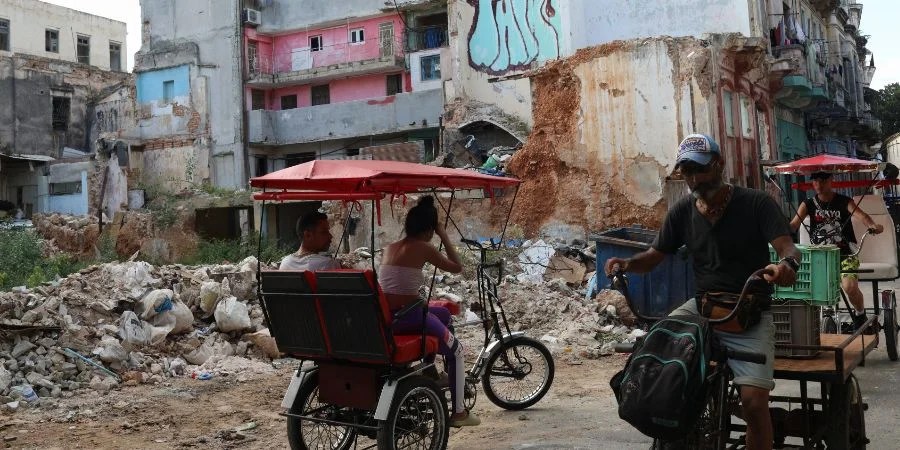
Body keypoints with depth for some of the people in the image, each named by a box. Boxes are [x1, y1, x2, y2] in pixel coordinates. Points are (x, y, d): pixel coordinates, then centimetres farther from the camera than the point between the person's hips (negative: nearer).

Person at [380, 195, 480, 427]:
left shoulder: (389, 248, 11)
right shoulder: (423, 248, -8)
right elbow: (457, 267, 3)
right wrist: (444, 235, 8)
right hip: (410, 317, -7)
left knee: (444, 314, 33)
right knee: (455, 350, 19)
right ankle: (459, 412, 22)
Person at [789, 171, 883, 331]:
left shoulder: (844, 201, -3)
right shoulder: (808, 204, 2)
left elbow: (861, 215, -21)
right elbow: (794, 224, -11)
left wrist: (872, 225, -44)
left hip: (845, 255, -2)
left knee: (850, 286, -25)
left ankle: (860, 314, 7)